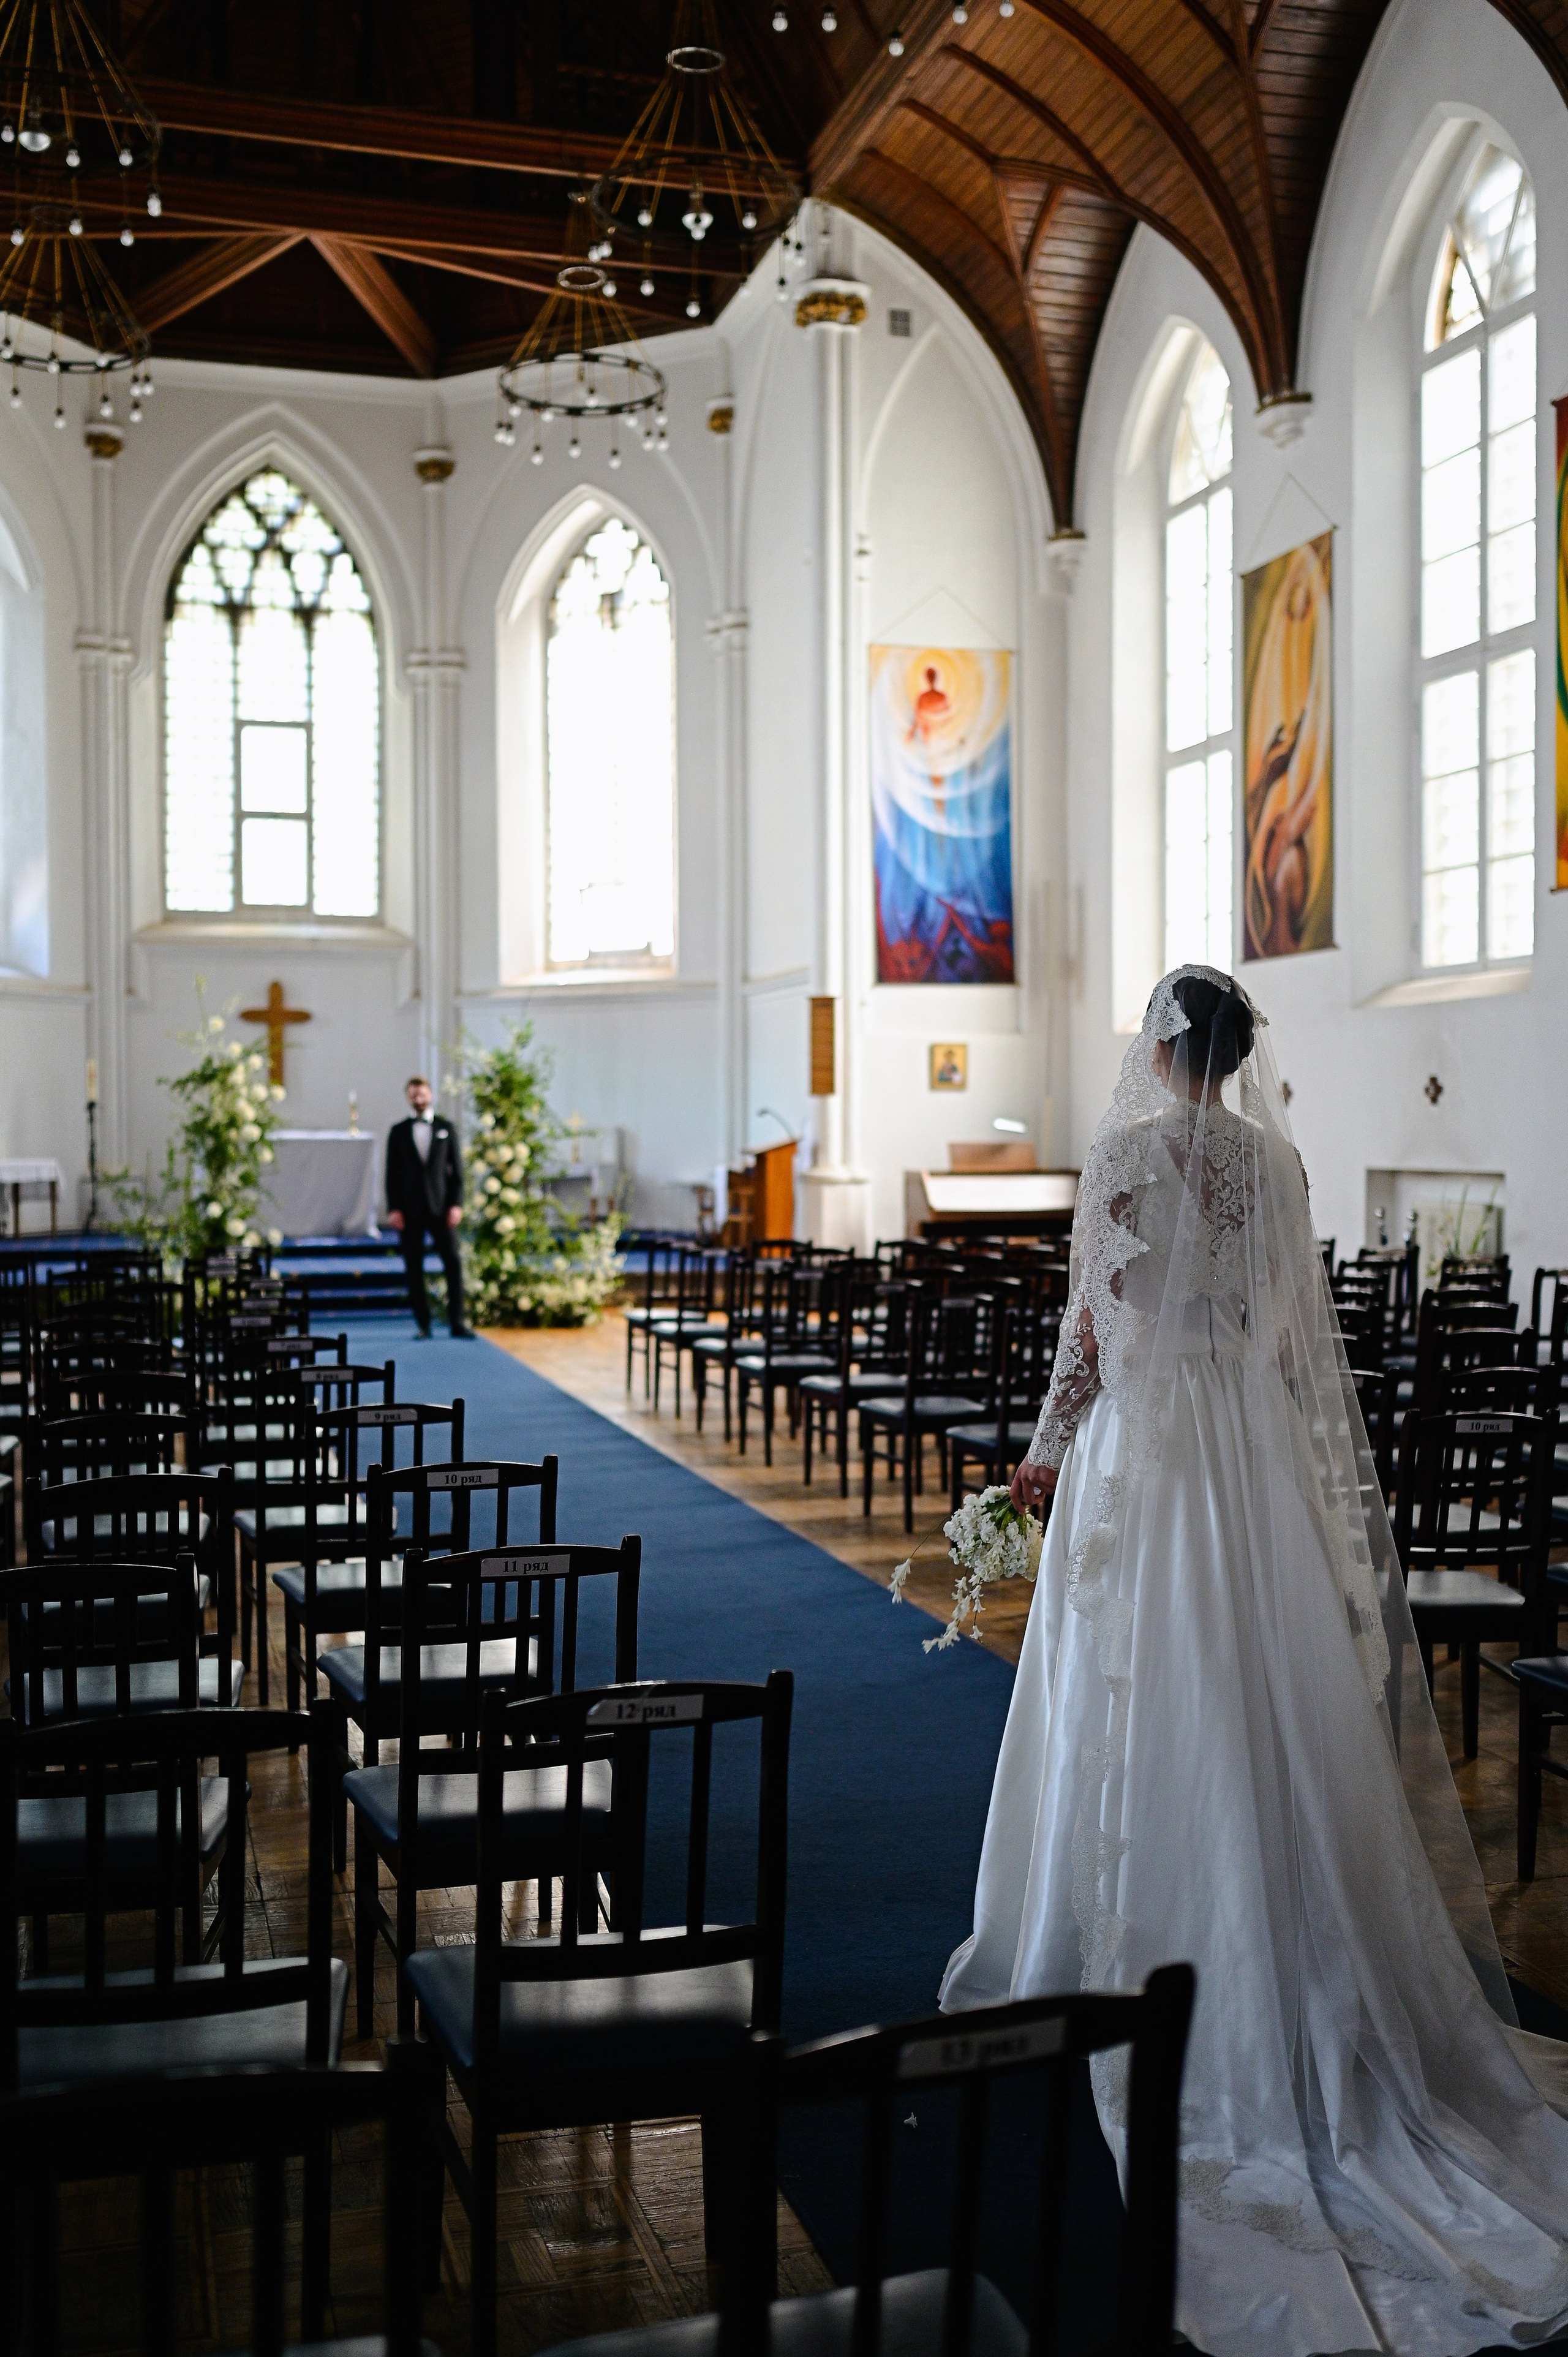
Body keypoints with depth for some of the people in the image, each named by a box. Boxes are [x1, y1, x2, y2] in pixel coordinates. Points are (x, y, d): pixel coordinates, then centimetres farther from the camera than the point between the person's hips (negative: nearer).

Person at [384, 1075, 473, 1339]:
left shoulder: (446, 1128, 10)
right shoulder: (398, 1131, 9)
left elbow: (456, 1168, 7)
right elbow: (392, 1173, 6)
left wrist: (456, 1204, -3)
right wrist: (393, 1209, -4)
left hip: (440, 1206, 0)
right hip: (410, 1209, 0)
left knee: (453, 1263, -7)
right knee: (414, 1267, 0)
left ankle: (457, 1323, -3)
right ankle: (423, 1325, 6)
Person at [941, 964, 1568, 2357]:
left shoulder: (1129, 1151, -10)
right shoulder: (1277, 1159, 4)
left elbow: (1097, 1313, -11)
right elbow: (1299, 1322, 8)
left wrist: (1052, 1447, -2)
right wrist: (1309, 1454, 18)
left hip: (1147, 1433, -5)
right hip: (1256, 1442, 5)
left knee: (1156, 1697, 3)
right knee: (1262, 1698, 12)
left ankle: (1145, 1941, 15)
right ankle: (1283, 1952, 22)